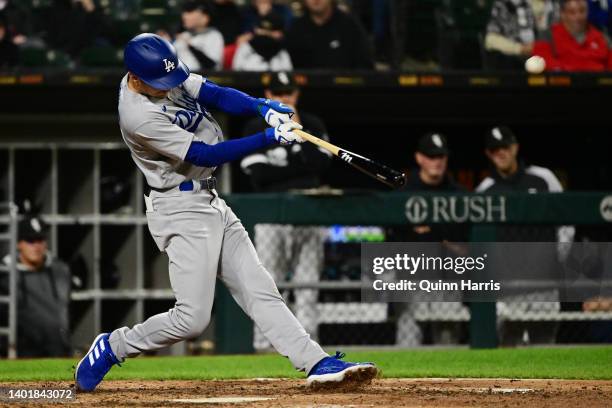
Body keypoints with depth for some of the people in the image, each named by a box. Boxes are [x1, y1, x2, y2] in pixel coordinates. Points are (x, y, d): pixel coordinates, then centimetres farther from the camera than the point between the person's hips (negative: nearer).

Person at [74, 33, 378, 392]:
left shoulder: (166, 74, 1)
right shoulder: (140, 116, -24)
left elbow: (216, 95, 0)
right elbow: (205, 155, -22)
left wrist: (262, 107, -20)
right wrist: (270, 138, -23)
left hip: (210, 201, 9)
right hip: (181, 210, -9)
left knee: (260, 291, 2)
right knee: (192, 318, -12)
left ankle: (318, 363, -4)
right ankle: (113, 347, 8)